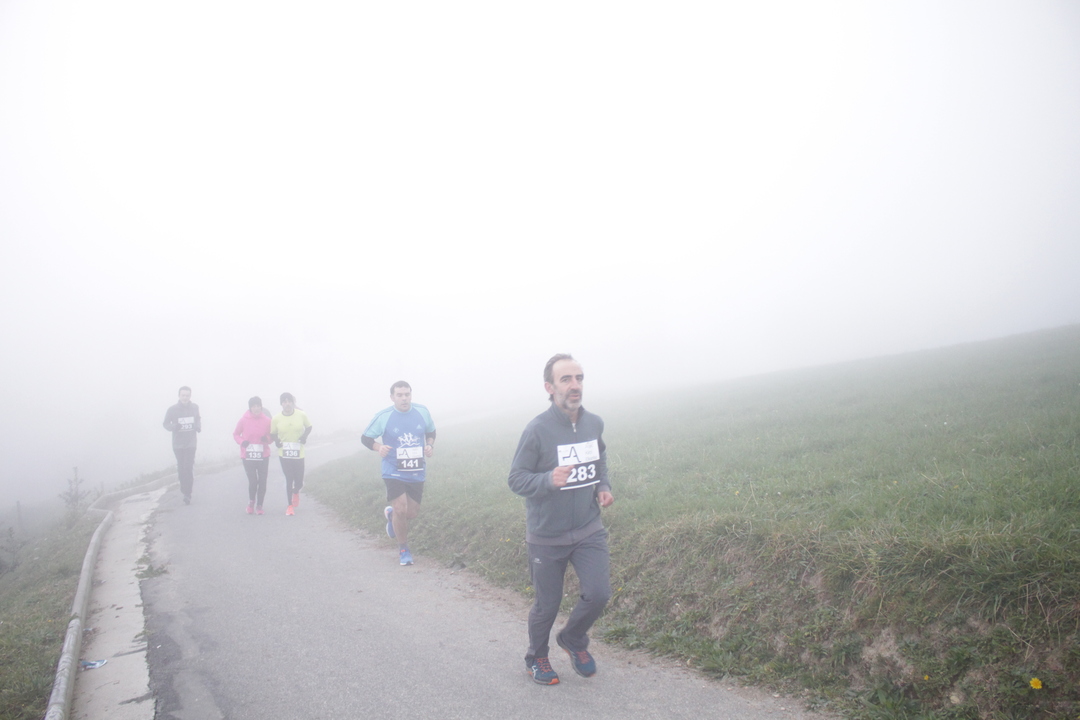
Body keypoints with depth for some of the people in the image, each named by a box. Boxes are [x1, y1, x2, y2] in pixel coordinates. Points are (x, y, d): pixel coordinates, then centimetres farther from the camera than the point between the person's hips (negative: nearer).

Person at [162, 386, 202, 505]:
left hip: (190, 443, 0)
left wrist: (198, 426, -5)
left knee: (188, 468, -9)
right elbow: (166, 423, 0)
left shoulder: (195, 408, -1)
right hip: (178, 444, 0)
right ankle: (184, 489, 29)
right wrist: (174, 427, -21)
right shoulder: (172, 409, -7)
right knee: (181, 468, 9)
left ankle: (187, 494, -5)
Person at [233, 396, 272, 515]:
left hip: (263, 456, 1)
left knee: (262, 481, 3)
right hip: (248, 456, -1)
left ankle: (259, 506, 20)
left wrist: (267, 438, -14)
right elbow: (236, 434, 6)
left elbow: (271, 436, 8)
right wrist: (241, 442, -13)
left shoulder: (267, 420, -3)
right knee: (252, 481, -1)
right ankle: (251, 502, 29)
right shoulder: (243, 419, -5)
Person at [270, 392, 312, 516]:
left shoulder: (301, 415, -7)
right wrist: (277, 441, -14)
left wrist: (304, 436, -10)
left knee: (299, 480, 5)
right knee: (289, 479, -1)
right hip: (284, 453, -1)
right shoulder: (276, 418, -7)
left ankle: (296, 492, 43)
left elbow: (308, 427, 8)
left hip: (298, 453, 1)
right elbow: (273, 434, 6)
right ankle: (290, 506, 14)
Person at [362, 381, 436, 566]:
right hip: (394, 472, -3)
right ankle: (403, 549, 11)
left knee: (412, 513, 7)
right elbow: (365, 438, 1)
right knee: (401, 510, -14)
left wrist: (430, 446, -5)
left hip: (417, 473, 3)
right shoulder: (383, 417, -10)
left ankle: (391, 514, 44)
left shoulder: (422, 411, -2)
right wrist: (378, 448, -19)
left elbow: (430, 432, 15)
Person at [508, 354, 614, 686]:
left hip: (589, 530, 4)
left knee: (599, 593, -6)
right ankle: (537, 658, 39)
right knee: (547, 605, 9)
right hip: (547, 537, -4)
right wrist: (550, 480, -31)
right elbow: (515, 479, -14)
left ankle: (574, 640, 27)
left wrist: (604, 487, 2)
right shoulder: (537, 429, -18)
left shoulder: (594, 423, -1)